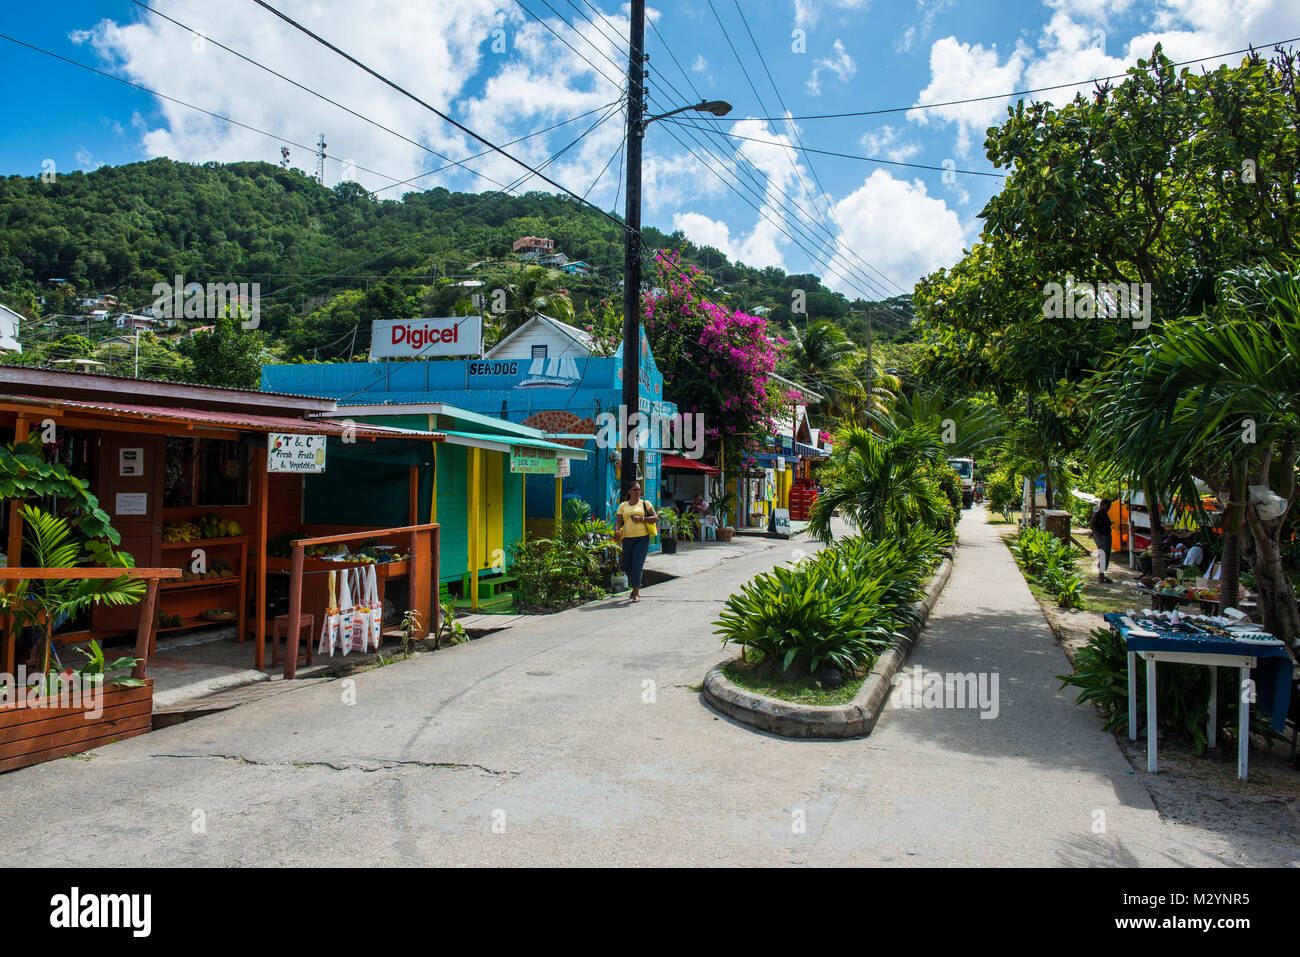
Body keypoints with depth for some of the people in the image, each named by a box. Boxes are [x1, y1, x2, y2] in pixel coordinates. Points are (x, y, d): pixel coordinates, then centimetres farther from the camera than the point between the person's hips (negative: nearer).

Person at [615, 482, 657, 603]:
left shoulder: (645, 503, 6)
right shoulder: (623, 505, 13)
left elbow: (655, 517, 2)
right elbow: (619, 520, 8)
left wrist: (641, 519, -12)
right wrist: (617, 530, -13)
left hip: (642, 538, -3)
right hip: (627, 539, 3)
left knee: (637, 565, -13)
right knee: (626, 566, 7)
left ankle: (636, 593, -6)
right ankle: (636, 586, 33)